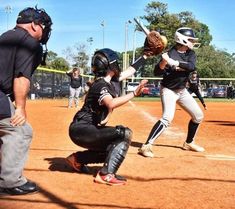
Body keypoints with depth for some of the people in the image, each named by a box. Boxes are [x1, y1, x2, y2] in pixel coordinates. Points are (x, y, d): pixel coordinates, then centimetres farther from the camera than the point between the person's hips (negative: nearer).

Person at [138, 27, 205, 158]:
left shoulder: (191, 53, -1)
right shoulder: (170, 54, -20)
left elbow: (192, 66, -23)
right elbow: (157, 72, -25)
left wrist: (175, 63, -36)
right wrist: (163, 62, -44)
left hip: (183, 90, 7)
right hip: (169, 90, -7)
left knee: (198, 116, 11)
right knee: (167, 118, -26)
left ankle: (189, 143, 28)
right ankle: (146, 146, -23)